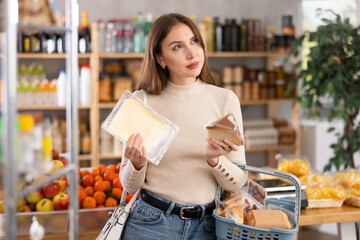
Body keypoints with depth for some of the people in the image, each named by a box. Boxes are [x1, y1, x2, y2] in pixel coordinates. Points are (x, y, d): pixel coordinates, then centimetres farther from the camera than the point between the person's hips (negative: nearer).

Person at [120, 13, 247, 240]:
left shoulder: (225, 100, -2)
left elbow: (237, 183, -2)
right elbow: (129, 185, 0)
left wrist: (214, 160, -19)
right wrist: (138, 164, -20)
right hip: (152, 221, -1)